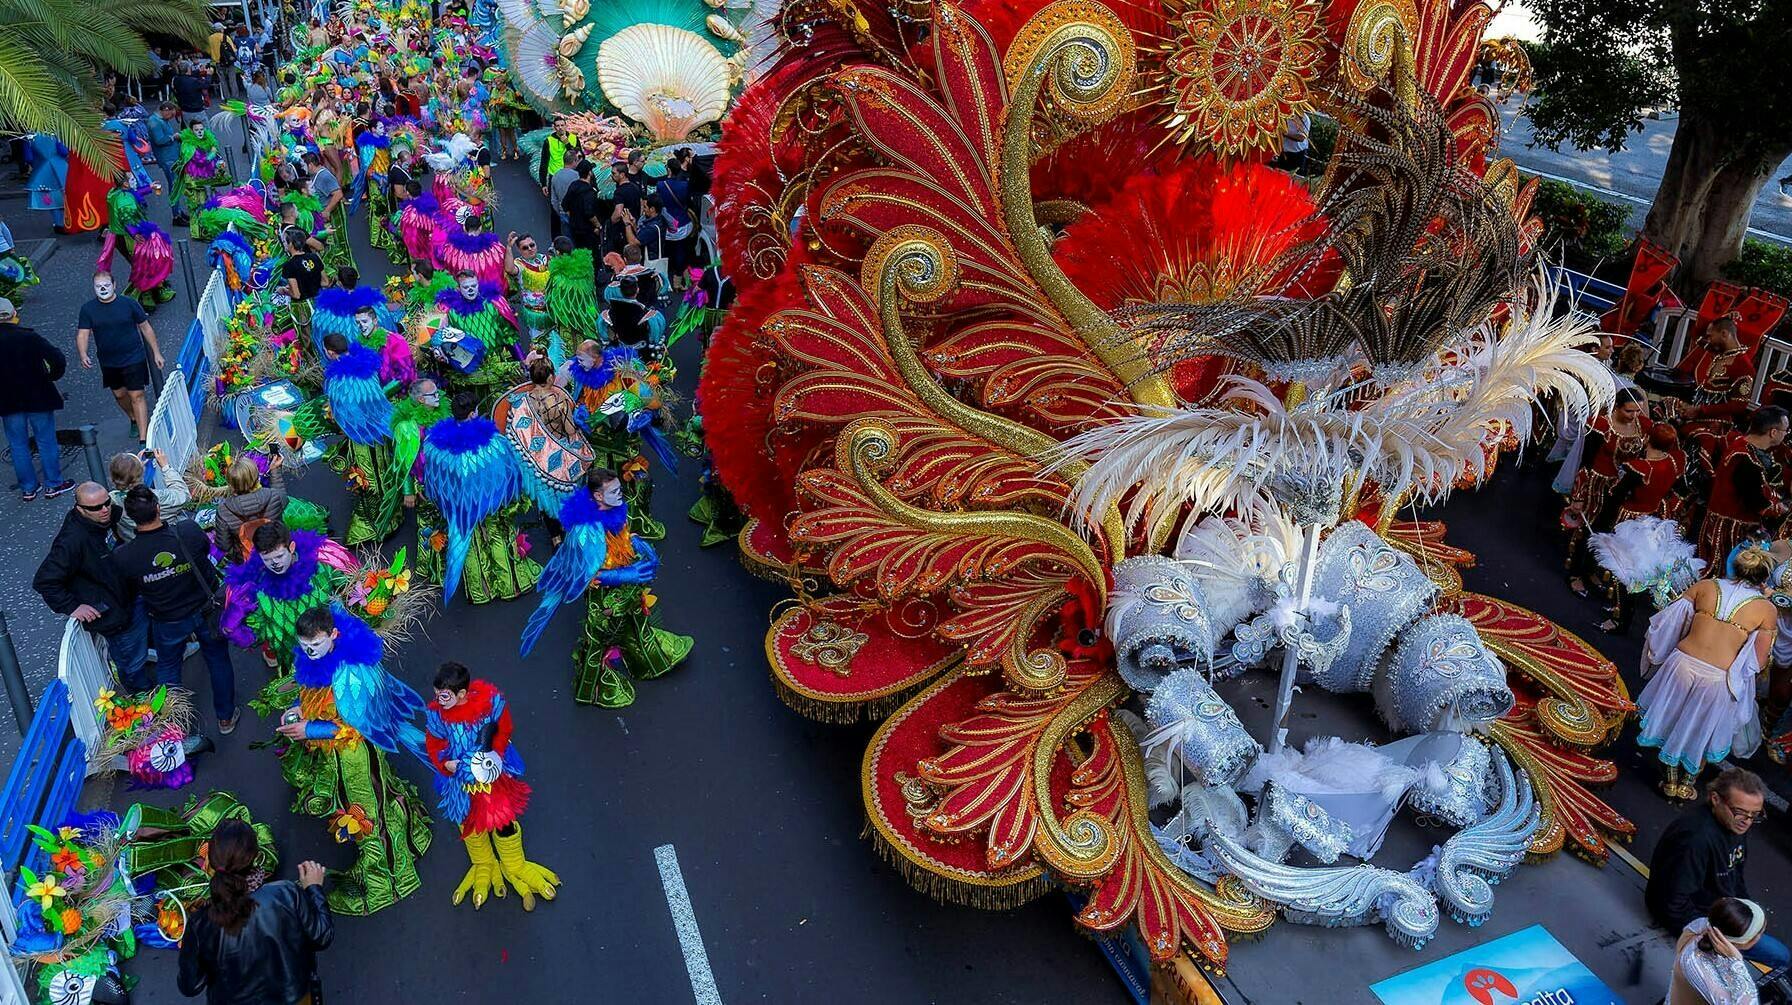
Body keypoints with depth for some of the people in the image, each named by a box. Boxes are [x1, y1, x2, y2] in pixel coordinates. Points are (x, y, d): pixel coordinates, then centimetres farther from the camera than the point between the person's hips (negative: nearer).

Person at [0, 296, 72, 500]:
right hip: (37, 398, -2)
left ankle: (28, 488, 19)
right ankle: (53, 484, 15)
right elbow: (59, 360, -21)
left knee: (18, 445, 13)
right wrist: (52, 376, -4)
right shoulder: (29, 337, -15)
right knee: (46, 441, 9)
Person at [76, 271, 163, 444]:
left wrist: (156, 352, 2)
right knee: (119, 394, 18)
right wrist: (83, 355, -25)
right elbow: (82, 334, -6)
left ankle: (143, 438, -9)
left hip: (133, 358, -3)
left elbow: (146, 327, 1)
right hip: (108, 363, 4)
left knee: (137, 396, -8)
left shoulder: (129, 304, -8)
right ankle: (134, 420, 46)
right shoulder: (88, 309, -3)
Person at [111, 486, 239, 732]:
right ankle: (226, 717, 41)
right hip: (206, 611, 0)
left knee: (167, 669, 28)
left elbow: (127, 595, -8)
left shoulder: (123, 557, -26)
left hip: (168, 622, 0)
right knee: (218, 661, 24)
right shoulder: (188, 531, -29)